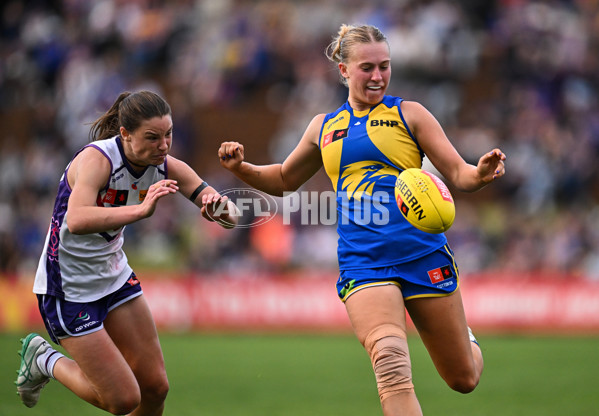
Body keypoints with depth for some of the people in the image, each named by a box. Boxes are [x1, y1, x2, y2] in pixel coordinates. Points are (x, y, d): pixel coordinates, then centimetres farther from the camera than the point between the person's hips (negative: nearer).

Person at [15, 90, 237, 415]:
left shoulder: (166, 167, -8)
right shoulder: (96, 159, -28)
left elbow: (230, 218, -9)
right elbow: (77, 221, -46)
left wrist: (220, 207, -33)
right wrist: (141, 209, -54)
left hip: (114, 275, 7)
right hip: (68, 288, -7)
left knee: (155, 387, 6)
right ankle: (45, 360, 19)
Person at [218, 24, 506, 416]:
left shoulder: (409, 114, 6)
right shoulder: (324, 127, 15)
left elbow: (458, 174, 2)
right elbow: (284, 179, 30)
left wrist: (481, 173, -21)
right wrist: (241, 168, 11)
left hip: (423, 255, -1)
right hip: (363, 263, 1)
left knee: (463, 379, 10)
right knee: (390, 363, -27)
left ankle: (466, 339, 47)